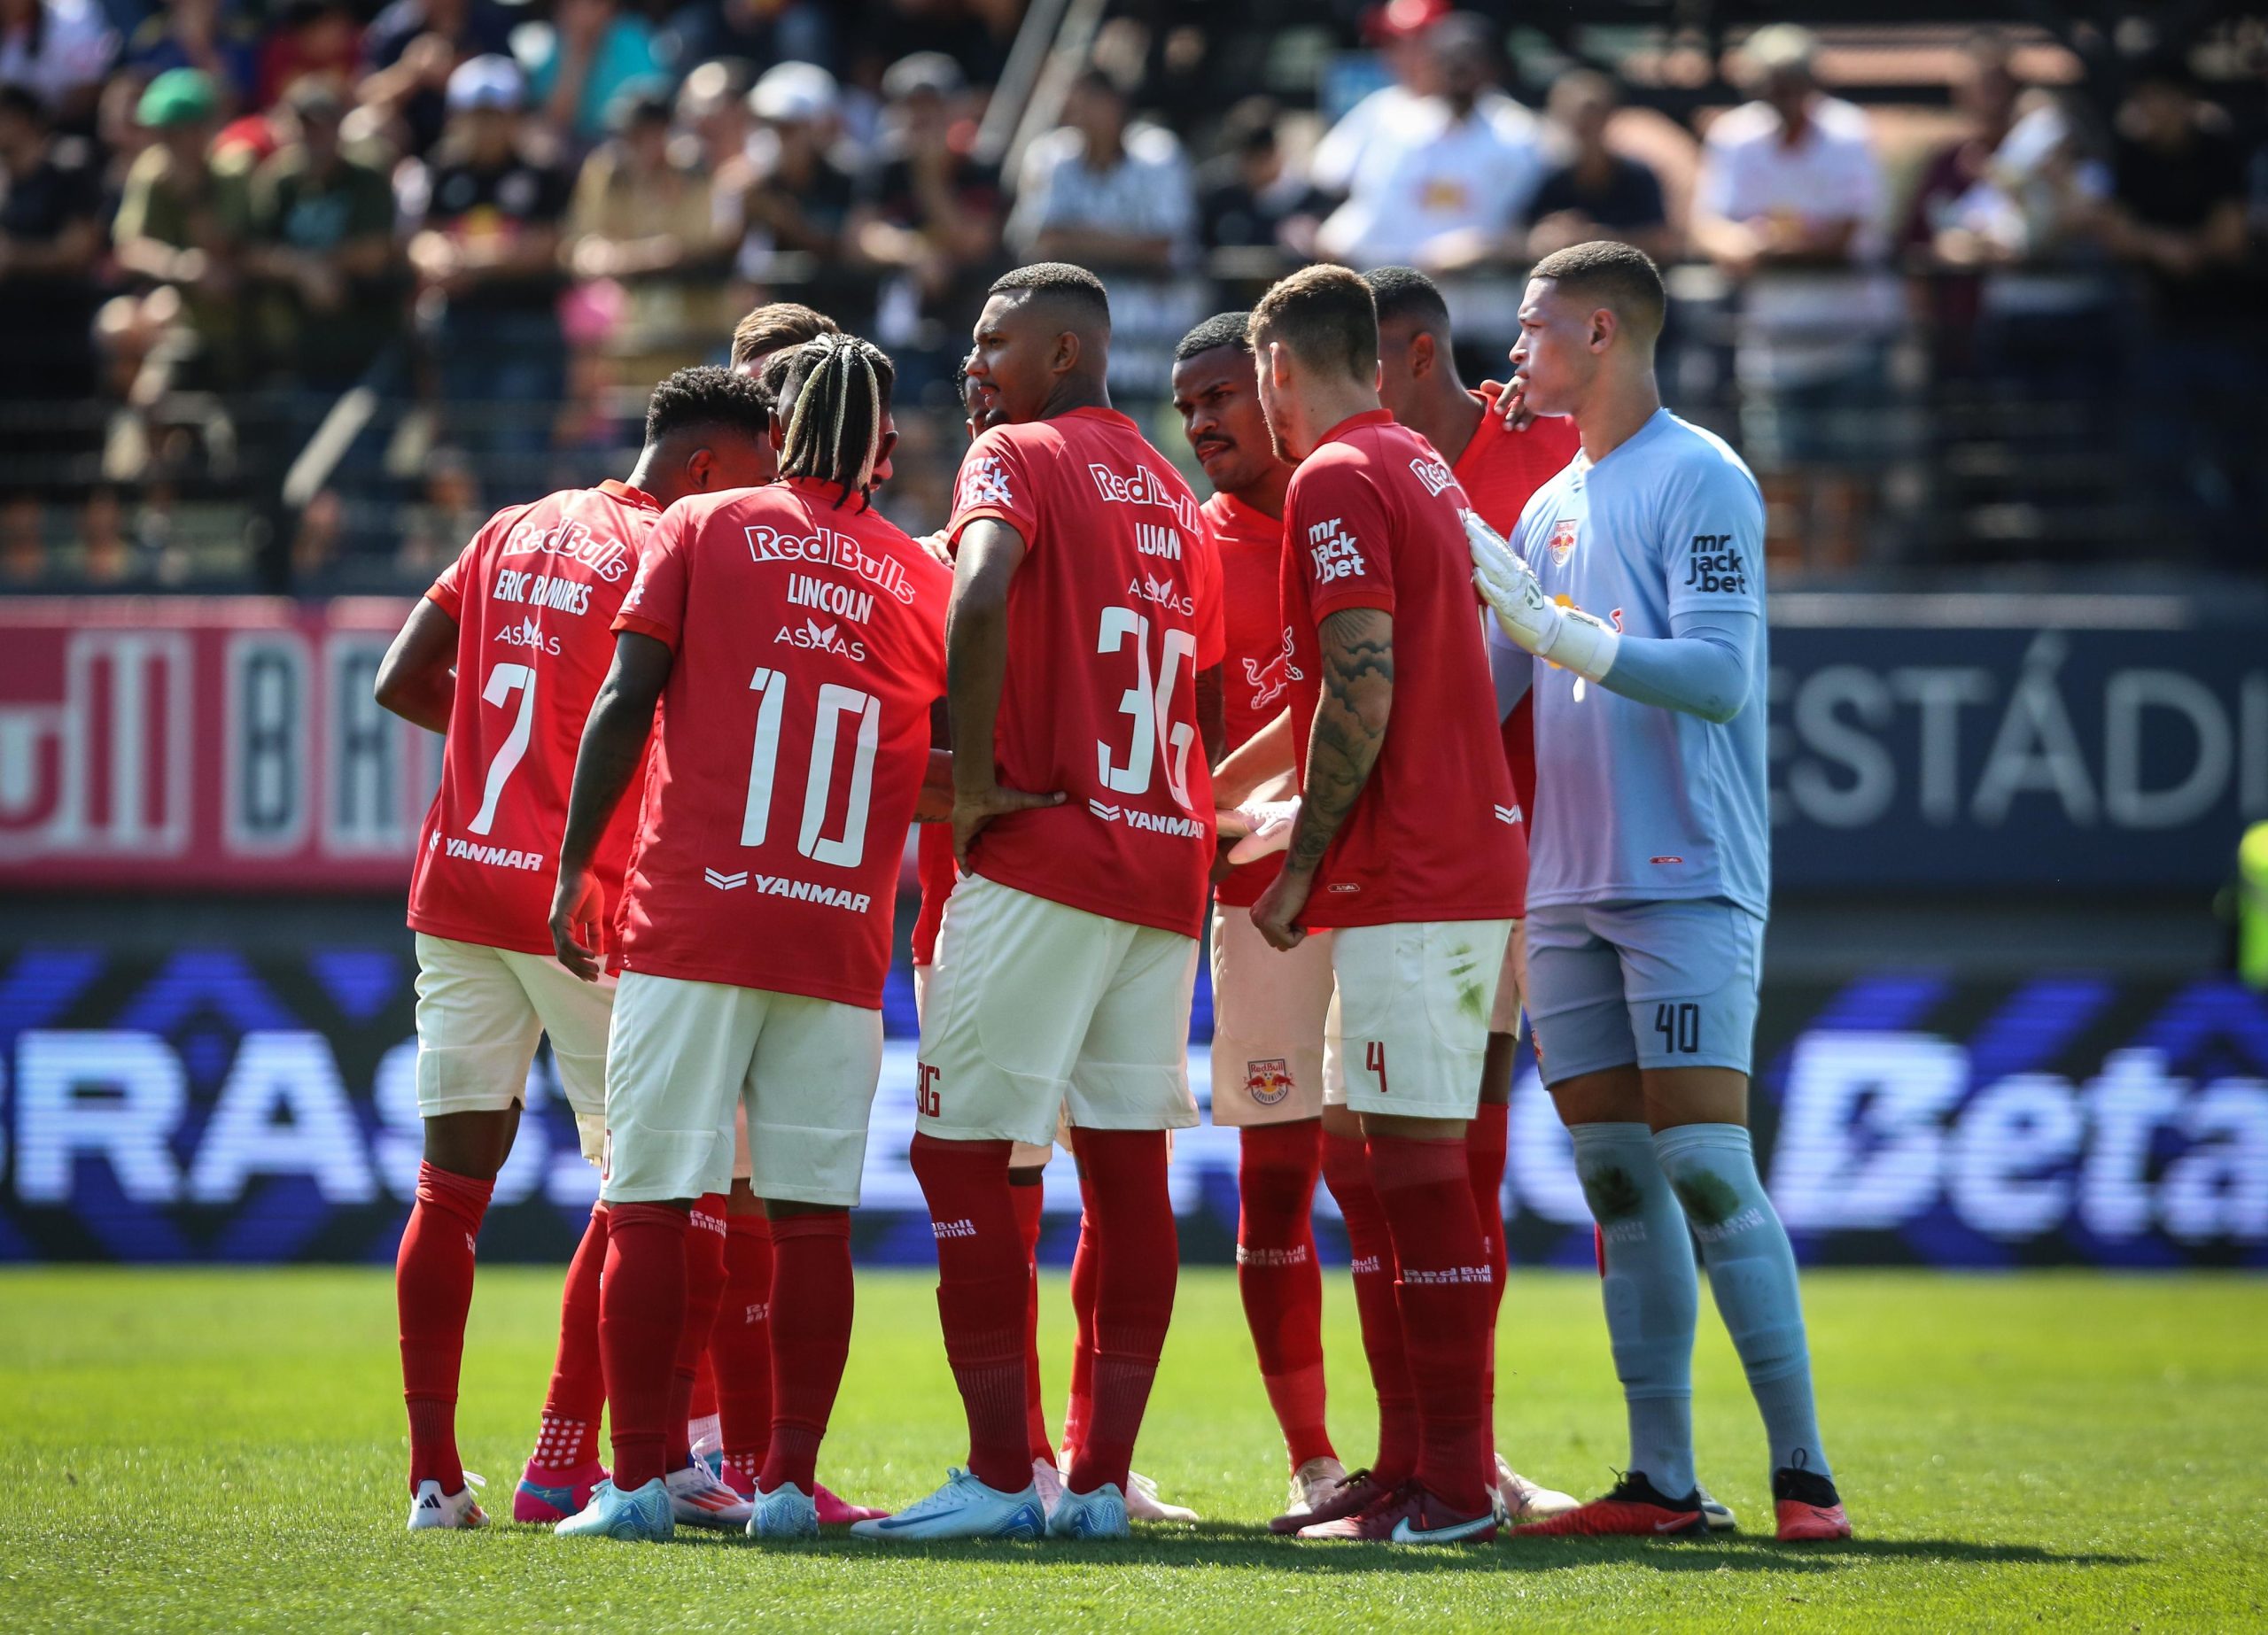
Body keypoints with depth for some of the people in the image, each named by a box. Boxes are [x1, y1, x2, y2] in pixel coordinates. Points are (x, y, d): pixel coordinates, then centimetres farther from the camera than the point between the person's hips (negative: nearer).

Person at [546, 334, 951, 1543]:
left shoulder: (700, 529, 4)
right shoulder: (921, 580, 10)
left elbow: (624, 703, -3)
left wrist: (574, 868, 1)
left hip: (692, 920, -2)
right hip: (841, 936, 2)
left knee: (651, 1201, 0)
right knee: (812, 1212, 4)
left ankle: (640, 1478, -3)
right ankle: (789, 1479, 1)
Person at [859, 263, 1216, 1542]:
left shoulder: (1018, 461, -5)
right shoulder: (1173, 493, 19)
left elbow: (983, 593, -25)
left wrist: (974, 779, -18)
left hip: (1044, 858, -8)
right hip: (1166, 861, 8)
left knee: (962, 1151, -3)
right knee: (1130, 1166, 6)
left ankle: (1000, 1477, -7)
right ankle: (1103, 1479, 6)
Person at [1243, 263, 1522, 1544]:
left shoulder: (1337, 480, -10)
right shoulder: (1426, 470, 19)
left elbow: (1364, 688, -18)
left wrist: (1301, 866, -13)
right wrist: (1287, 807, 29)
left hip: (1404, 870, -10)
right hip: (1478, 853, 10)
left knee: (1417, 1162, -9)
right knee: (1405, 1165, 13)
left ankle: (1457, 1484, -10)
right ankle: (1417, 1467, 15)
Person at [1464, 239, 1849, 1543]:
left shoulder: (1702, 482, -6)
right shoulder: (1552, 507, 17)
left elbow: (1719, 677, -17)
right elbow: (1483, 693, 22)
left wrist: (1554, 626, -22)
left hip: (1690, 883, -8)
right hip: (1568, 888, 8)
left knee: (1707, 1170, -12)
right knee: (1619, 1185, 5)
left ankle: (1804, 1470, -8)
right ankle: (1663, 1479, 7)